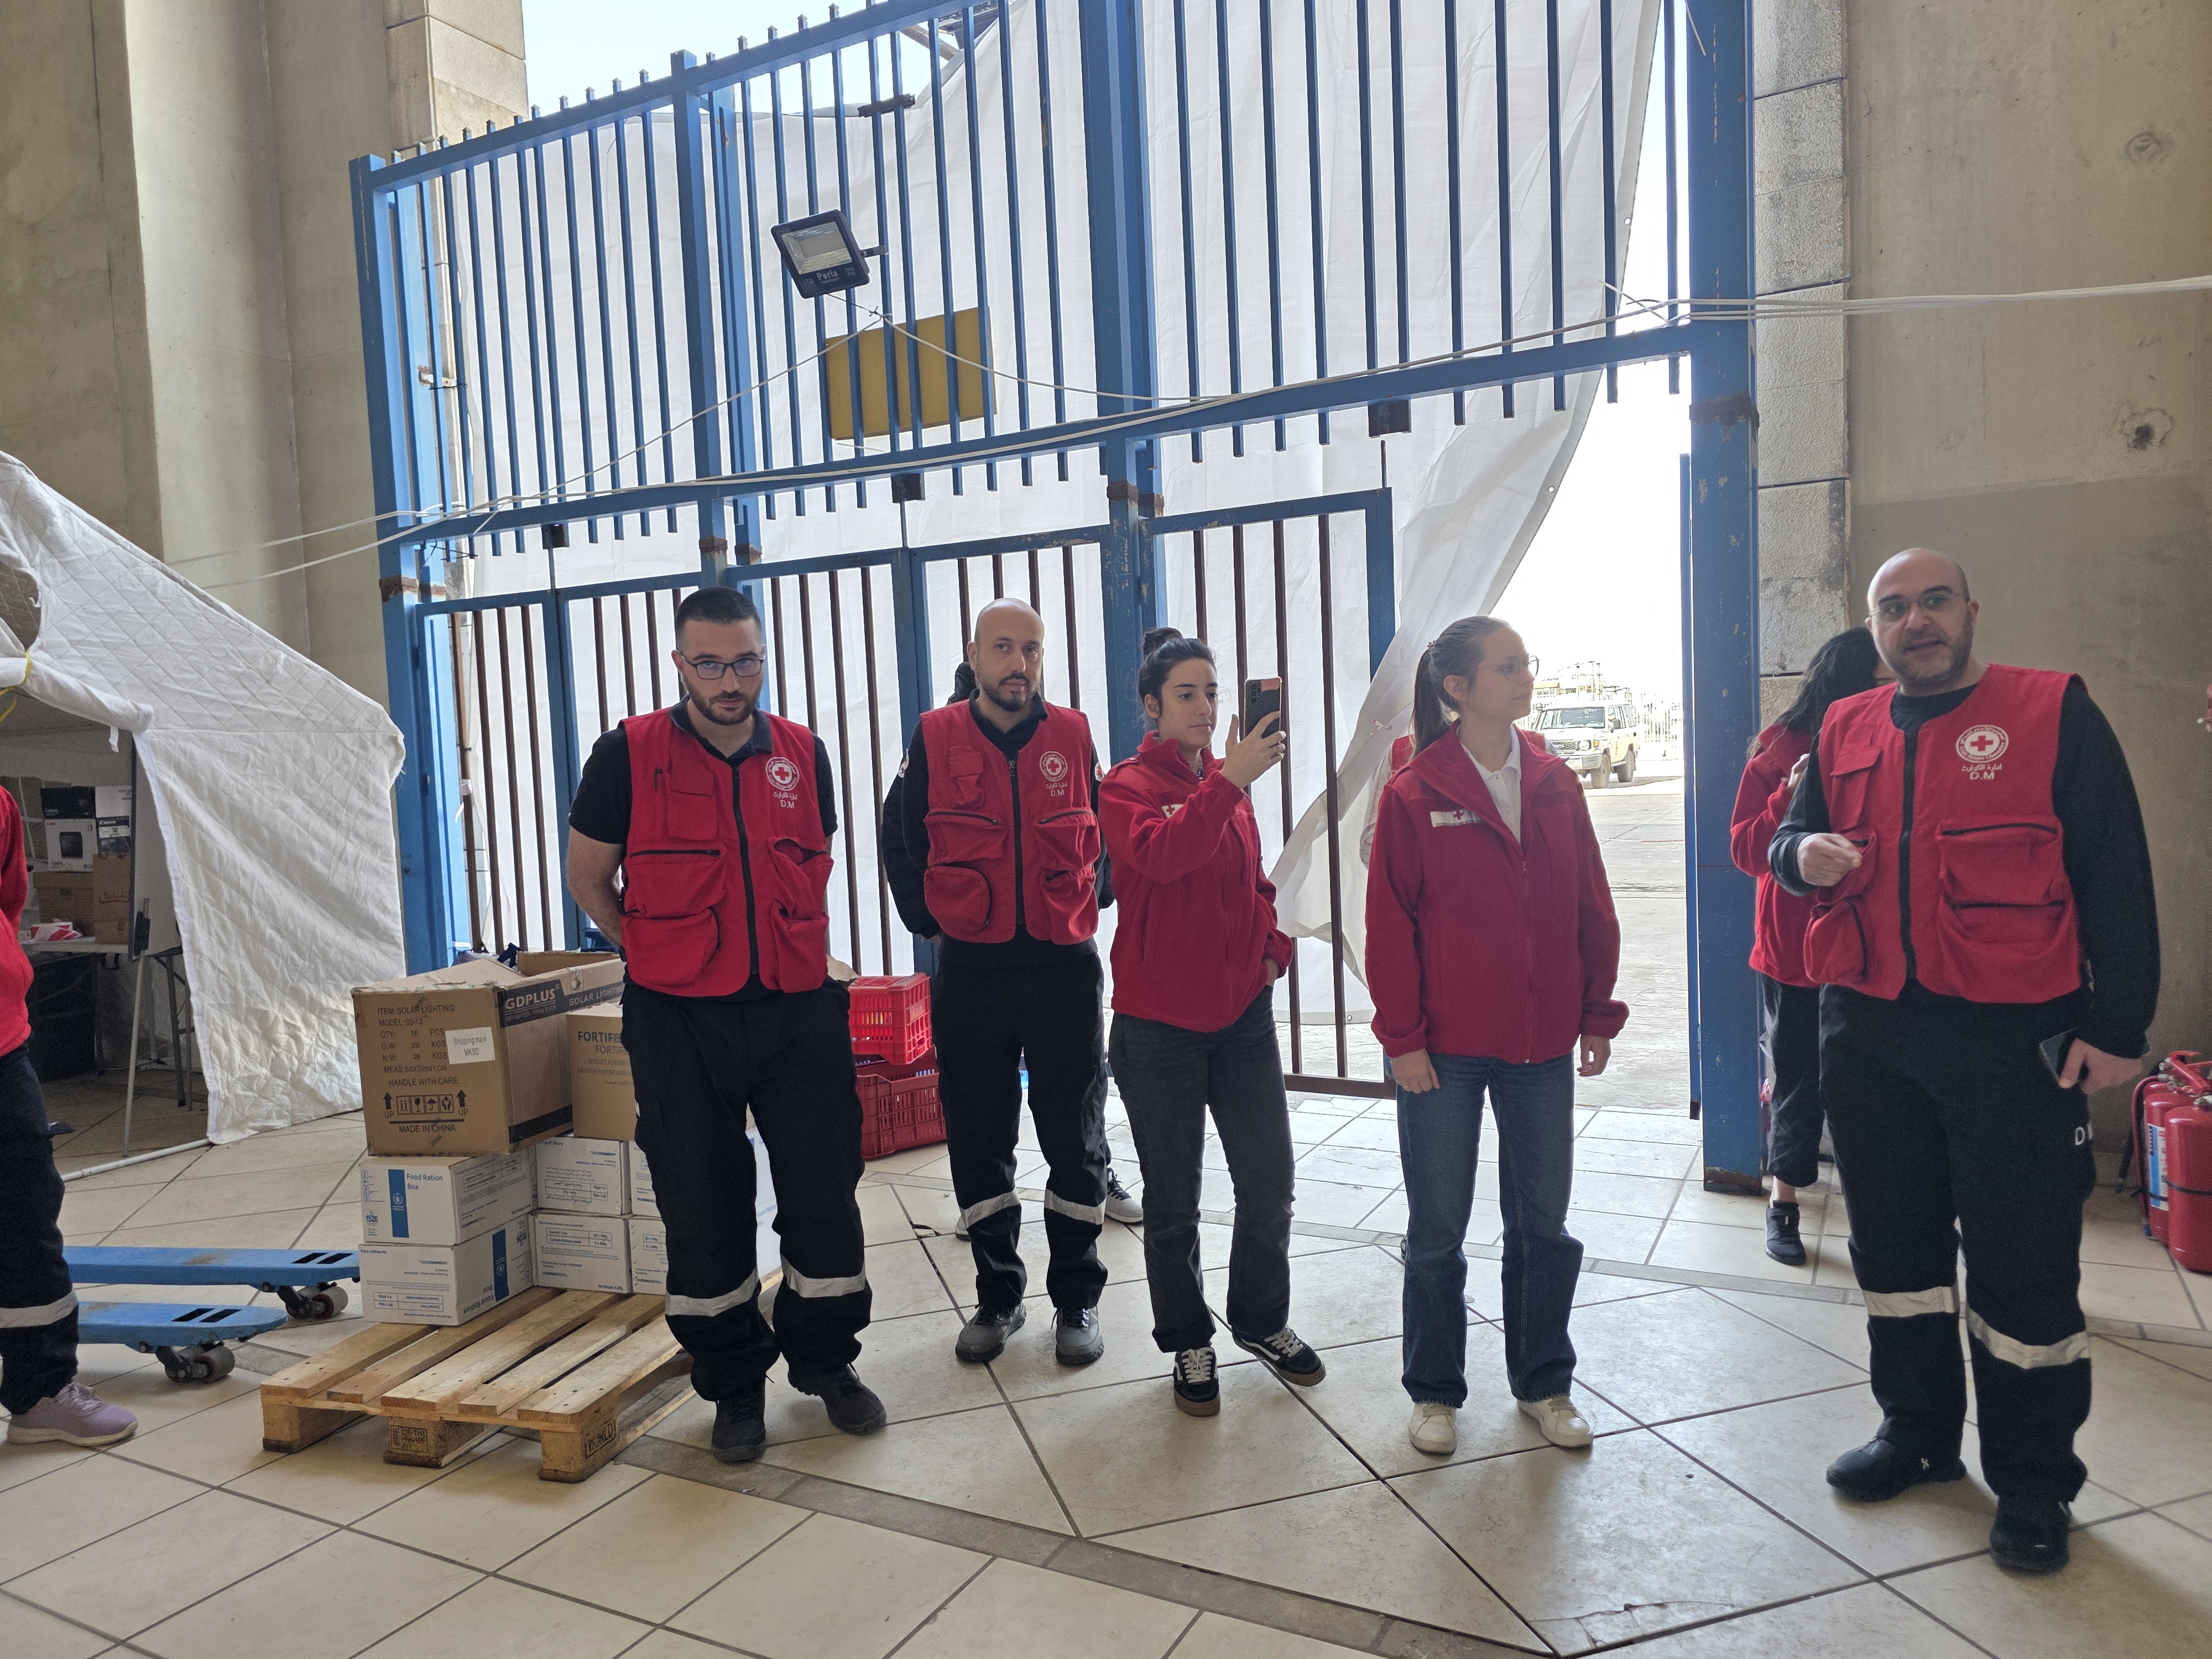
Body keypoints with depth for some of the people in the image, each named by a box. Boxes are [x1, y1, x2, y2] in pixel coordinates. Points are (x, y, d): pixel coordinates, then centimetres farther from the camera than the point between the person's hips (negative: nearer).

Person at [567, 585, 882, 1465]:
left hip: (798, 1013, 2)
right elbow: (588, 878, 5)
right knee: (704, 1211, 9)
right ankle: (734, 1384, 29)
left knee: (825, 1195, 8)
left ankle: (825, 1358, 31)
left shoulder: (802, 754, 4)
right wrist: (668, 959, 9)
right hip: (680, 1022, -2)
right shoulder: (628, 754, -5)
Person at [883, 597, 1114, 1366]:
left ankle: (1077, 1298, 22)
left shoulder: (1073, 736, 2)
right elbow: (902, 843, 7)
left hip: (1064, 966, 0)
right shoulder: (936, 739, -1)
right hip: (970, 974, 0)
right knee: (979, 1143, 9)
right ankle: (998, 1296, 26)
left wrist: (1083, 909, 7)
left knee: (1075, 1141, 6)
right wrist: (930, 921, 3)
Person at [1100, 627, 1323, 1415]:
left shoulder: (1230, 786, 9)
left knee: (1269, 1180, 10)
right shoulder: (1126, 787, -7)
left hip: (1243, 1014, 5)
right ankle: (1188, 1343, 26)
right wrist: (1229, 779, -36)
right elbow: (1161, 855, -29)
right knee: (1173, 1201, 8)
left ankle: (1263, 1319, 32)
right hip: (1160, 1024, -5)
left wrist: (1273, 950, 4)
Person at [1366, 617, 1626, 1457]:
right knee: (1437, 1232, 9)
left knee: (1543, 1226, 14)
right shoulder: (1413, 796, -8)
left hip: (1542, 1046, 4)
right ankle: (1435, 1392, 27)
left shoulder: (1556, 784, 4)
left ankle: (1544, 1384, 33)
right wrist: (1403, 1037, -10)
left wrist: (1598, 1015, 6)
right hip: (1444, 1049, -3)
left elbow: (1592, 910, 8)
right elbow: (1389, 926, -8)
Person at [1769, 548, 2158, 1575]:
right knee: (1893, 1241, 16)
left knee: (2023, 1266, 4)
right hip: (1866, 1031, 5)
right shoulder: (1845, 730, 10)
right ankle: (1917, 1430, 35)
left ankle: (2033, 1483, 22)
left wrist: (2116, 1027, -10)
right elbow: (1789, 841, 15)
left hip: (2012, 1039, -4)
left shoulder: (2054, 712, -3)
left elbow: (2116, 877, -5)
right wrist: (1804, 855, -11)